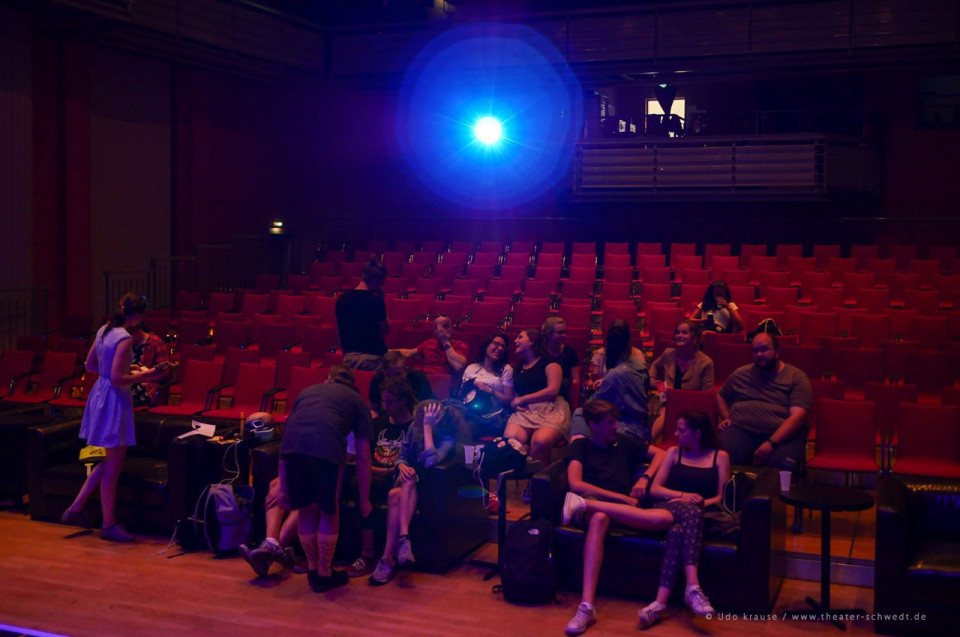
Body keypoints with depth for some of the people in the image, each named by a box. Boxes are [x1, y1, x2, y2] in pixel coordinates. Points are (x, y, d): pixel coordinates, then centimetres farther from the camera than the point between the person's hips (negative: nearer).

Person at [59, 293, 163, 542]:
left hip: (99, 395, 9)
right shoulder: (125, 339, -20)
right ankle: (109, 525, 11)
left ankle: (75, 509, 25)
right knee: (112, 467, 1)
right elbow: (117, 379, -23)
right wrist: (143, 376, -12)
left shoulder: (104, 330, 6)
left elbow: (90, 365, 16)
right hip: (114, 400, -9)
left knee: (108, 463, 21)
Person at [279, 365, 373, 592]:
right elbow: (363, 458, 27)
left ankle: (313, 570, 34)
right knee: (329, 512, 17)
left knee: (306, 510, 21)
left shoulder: (308, 391, 37)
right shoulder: (357, 401, 29)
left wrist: (284, 488, 38)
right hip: (327, 447, -3)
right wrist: (365, 500, 35)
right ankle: (324, 575, 27)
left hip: (292, 445, 3)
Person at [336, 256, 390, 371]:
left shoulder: (342, 299, 7)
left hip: (349, 357, 5)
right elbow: (386, 330, 0)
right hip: (373, 357, -5)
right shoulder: (375, 301, -10)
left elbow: (339, 331, 15)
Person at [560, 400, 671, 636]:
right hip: (595, 505, -3)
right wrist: (622, 498, -12)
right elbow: (575, 484, -8)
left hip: (624, 511, 3)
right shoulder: (581, 446, 7)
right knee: (598, 519, -44)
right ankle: (587, 606, -54)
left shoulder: (624, 443, 18)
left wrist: (645, 477, 4)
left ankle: (584, 505, -31)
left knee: (665, 518, -31)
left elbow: (660, 454, 25)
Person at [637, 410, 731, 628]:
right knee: (691, 512, -38)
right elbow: (655, 489, 12)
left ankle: (661, 602, -50)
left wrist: (702, 502, -13)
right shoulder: (674, 452, 20)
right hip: (668, 509, 0)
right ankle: (693, 586, -51)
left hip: (701, 514, 0)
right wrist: (682, 496, -6)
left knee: (679, 532, -38)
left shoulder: (720, 456, 15)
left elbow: (721, 498, 6)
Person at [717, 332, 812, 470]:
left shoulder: (797, 377, 5)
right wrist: (726, 418, 13)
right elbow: (721, 397, 34)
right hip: (741, 430, 2)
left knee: (782, 466, -36)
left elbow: (798, 416, -7)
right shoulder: (740, 374, 18)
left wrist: (771, 443, -19)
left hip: (783, 435, -2)